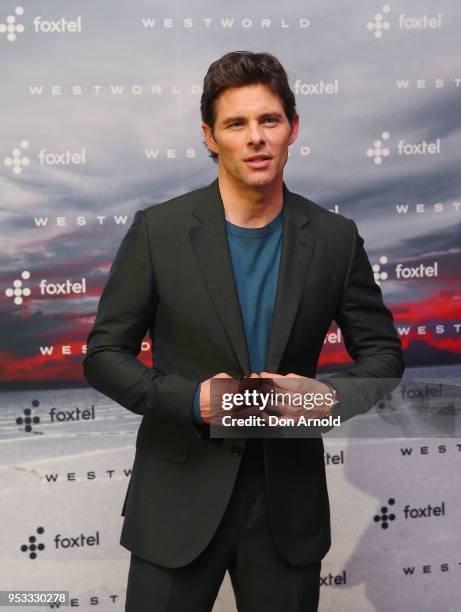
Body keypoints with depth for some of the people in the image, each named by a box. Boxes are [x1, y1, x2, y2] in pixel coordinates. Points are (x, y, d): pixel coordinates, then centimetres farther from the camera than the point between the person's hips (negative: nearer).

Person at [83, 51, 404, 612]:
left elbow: (383, 354, 6)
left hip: (288, 498, 2)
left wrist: (332, 395, -15)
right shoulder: (158, 230, -7)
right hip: (181, 493, -1)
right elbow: (104, 354, -4)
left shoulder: (335, 239, -2)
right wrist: (193, 400, -19)